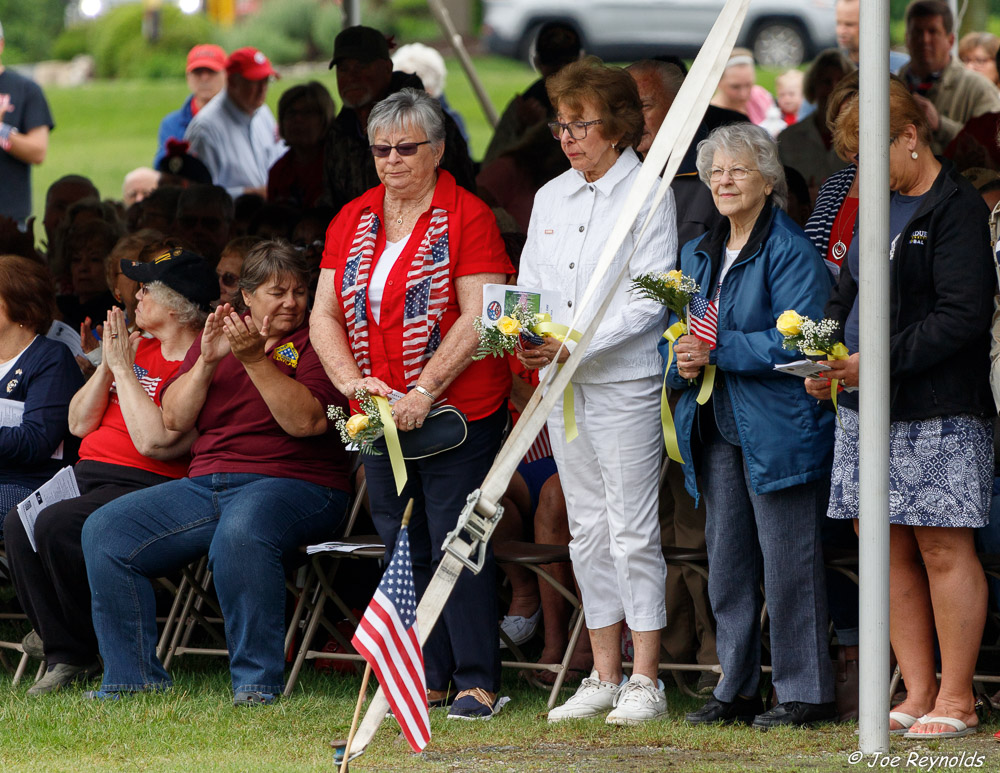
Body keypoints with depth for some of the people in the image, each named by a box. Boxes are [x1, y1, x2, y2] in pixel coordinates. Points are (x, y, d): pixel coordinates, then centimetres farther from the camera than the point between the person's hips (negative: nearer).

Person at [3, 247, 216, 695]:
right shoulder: (140, 347, 18)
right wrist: (107, 365, 2)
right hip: (90, 473, 8)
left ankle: (83, 650, -12)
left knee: (56, 525, -31)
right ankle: (63, 655, -13)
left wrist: (124, 368, -12)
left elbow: (153, 440, -20)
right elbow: (79, 424, 17)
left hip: (148, 485, -8)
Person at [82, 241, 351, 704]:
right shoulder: (218, 334, 18)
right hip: (205, 486, 6)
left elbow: (308, 421, -15)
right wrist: (207, 362, -6)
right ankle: (135, 677, -5)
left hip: (294, 485, -6)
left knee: (240, 531, -40)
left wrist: (255, 360, -21)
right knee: (104, 530, -8)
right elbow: (174, 418, 9)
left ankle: (257, 681, -31)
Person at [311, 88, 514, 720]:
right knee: (404, 548, 7)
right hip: (380, 417, 6)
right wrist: (352, 379, -8)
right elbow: (325, 315, 9)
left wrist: (422, 393, -19)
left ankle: (477, 682, -3)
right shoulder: (352, 222, 12)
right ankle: (427, 679, 13)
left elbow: (477, 319, -13)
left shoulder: (467, 217, -6)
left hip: (457, 410, -6)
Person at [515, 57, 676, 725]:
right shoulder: (551, 197, 13)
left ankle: (645, 683, -3)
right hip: (562, 385, 7)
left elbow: (649, 303, -12)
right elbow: (530, 286, 16)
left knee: (632, 531, -6)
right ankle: (604, 678, 14)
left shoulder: (648, 195, -6)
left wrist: (577, 344, -20)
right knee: (588, 529, 9)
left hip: (625, 380, -6)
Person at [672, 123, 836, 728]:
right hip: (717, 429, 7)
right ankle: (737, 690, 18)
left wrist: (718, 351, -20)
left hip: (778, 428, -7)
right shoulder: (699, 255, 16)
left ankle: (806, 693, 1)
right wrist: (681, 362, -4)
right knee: (726, 560, 10)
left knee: (788, 562, -5)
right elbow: (677, 335, 19)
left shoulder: (792, 252, -8)